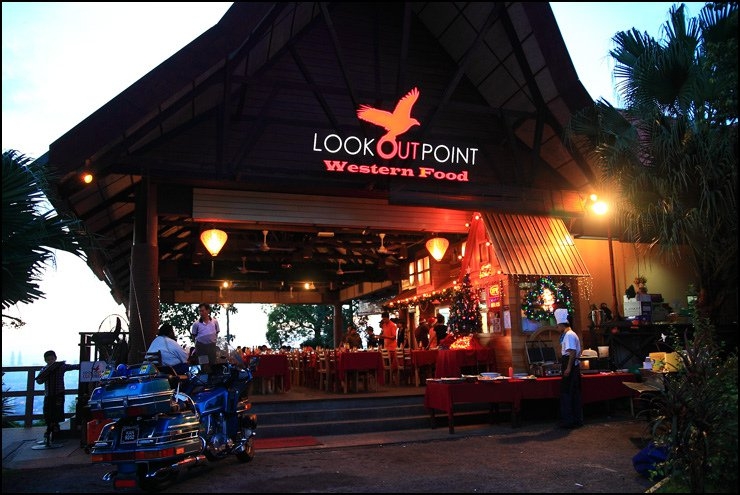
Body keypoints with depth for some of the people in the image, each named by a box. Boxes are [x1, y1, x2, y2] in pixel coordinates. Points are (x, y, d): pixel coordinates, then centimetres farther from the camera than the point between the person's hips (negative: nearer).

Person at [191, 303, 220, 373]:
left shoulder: (215, 321, -2)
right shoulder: (196, 323, -7)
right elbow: (194, 335, 6)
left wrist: (214, 339, 3)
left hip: (212, 345, 2)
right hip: (201, 346, -2)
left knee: (212, 364, 9)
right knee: (204, 365, -2)